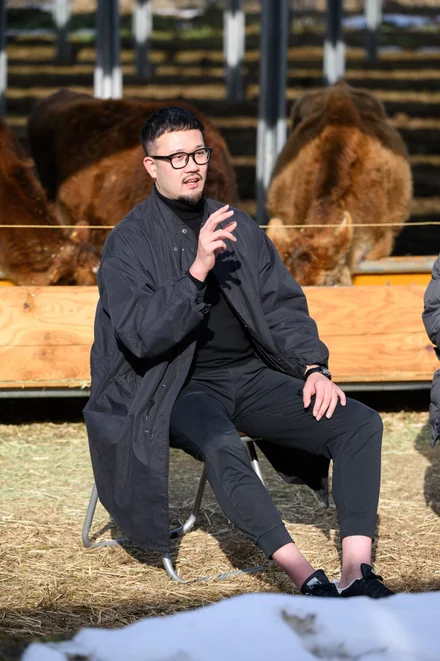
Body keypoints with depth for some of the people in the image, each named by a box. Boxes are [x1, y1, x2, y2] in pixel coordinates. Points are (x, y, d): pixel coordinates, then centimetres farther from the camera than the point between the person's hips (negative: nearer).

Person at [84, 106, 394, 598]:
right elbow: (141, 335, -17)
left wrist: (314, 367, -4)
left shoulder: (239, 228, 12)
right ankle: (309, 583, -42)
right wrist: (198, 271, -27)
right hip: (179, 388, -6)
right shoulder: (130, 241, -4)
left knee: (361, 423, -15)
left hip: (250, 376, 6)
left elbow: (283, 308, 14)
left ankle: (356, 573, -26)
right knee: (221, 446, -39)